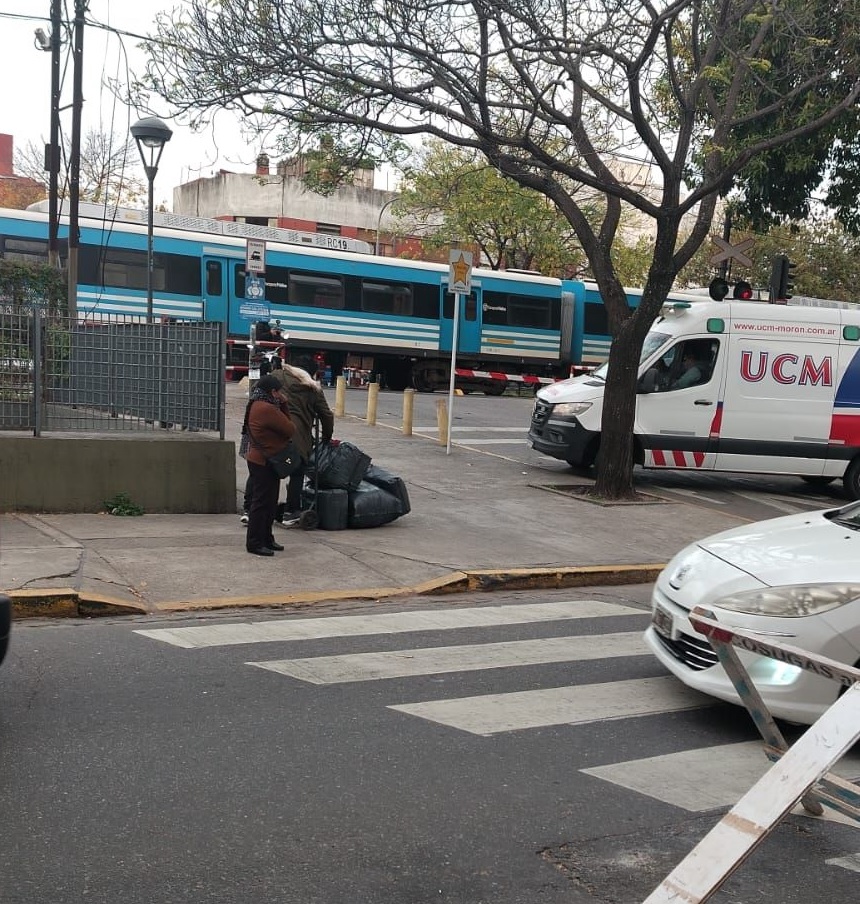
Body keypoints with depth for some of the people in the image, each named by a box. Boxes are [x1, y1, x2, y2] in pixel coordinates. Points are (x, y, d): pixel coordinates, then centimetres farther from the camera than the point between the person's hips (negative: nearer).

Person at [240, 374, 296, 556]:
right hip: (264, 462, -11)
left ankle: (266, 539, 25)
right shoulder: (267, 409, -22)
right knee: (262, 503, -4)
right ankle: (255, 543, 3)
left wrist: (283, 404, 2)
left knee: (269, 503, 17)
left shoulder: (256, 406, 12)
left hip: (258, 459, 11)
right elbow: (290, 429, -16)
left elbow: (283, 422, 14)